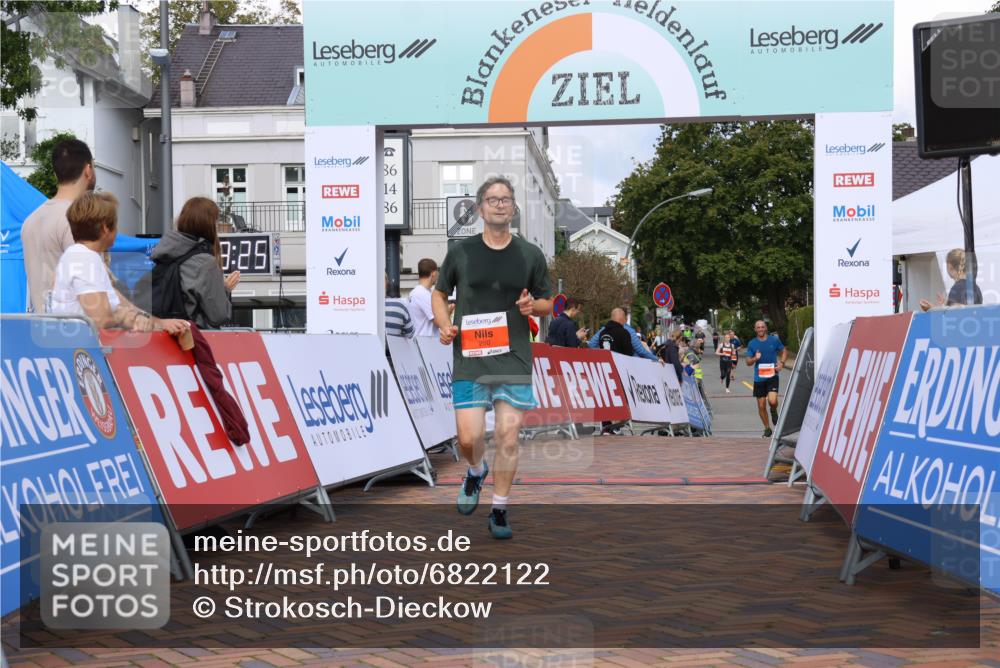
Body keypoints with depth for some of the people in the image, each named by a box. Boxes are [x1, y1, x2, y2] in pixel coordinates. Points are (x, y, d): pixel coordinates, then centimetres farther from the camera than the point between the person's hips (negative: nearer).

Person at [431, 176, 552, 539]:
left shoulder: (531, 254, 6)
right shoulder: (461, 251, 4)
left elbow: (547, 304, 14)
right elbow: (439, 293, 16)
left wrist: (533, 306, -9)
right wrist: (444, 325, -3)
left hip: (515, 359, 0)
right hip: (470, 359, 0)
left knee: (508, 437, -2)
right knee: (469, 437, -4)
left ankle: (499, 510, 14)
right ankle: (476, 472, 32)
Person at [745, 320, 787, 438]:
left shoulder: (774, 340, 0)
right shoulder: (752, 343, 2)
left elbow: (784, 351, 13)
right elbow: (748, 362, 6)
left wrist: (781, 363, -4)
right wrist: (755, 358, -16)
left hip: (772, 375, -2)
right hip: (759, 378, 2)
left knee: (772, 401, -21)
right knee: (761, 406, 5)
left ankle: (774, 412, 15)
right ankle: (767, 428, 23)